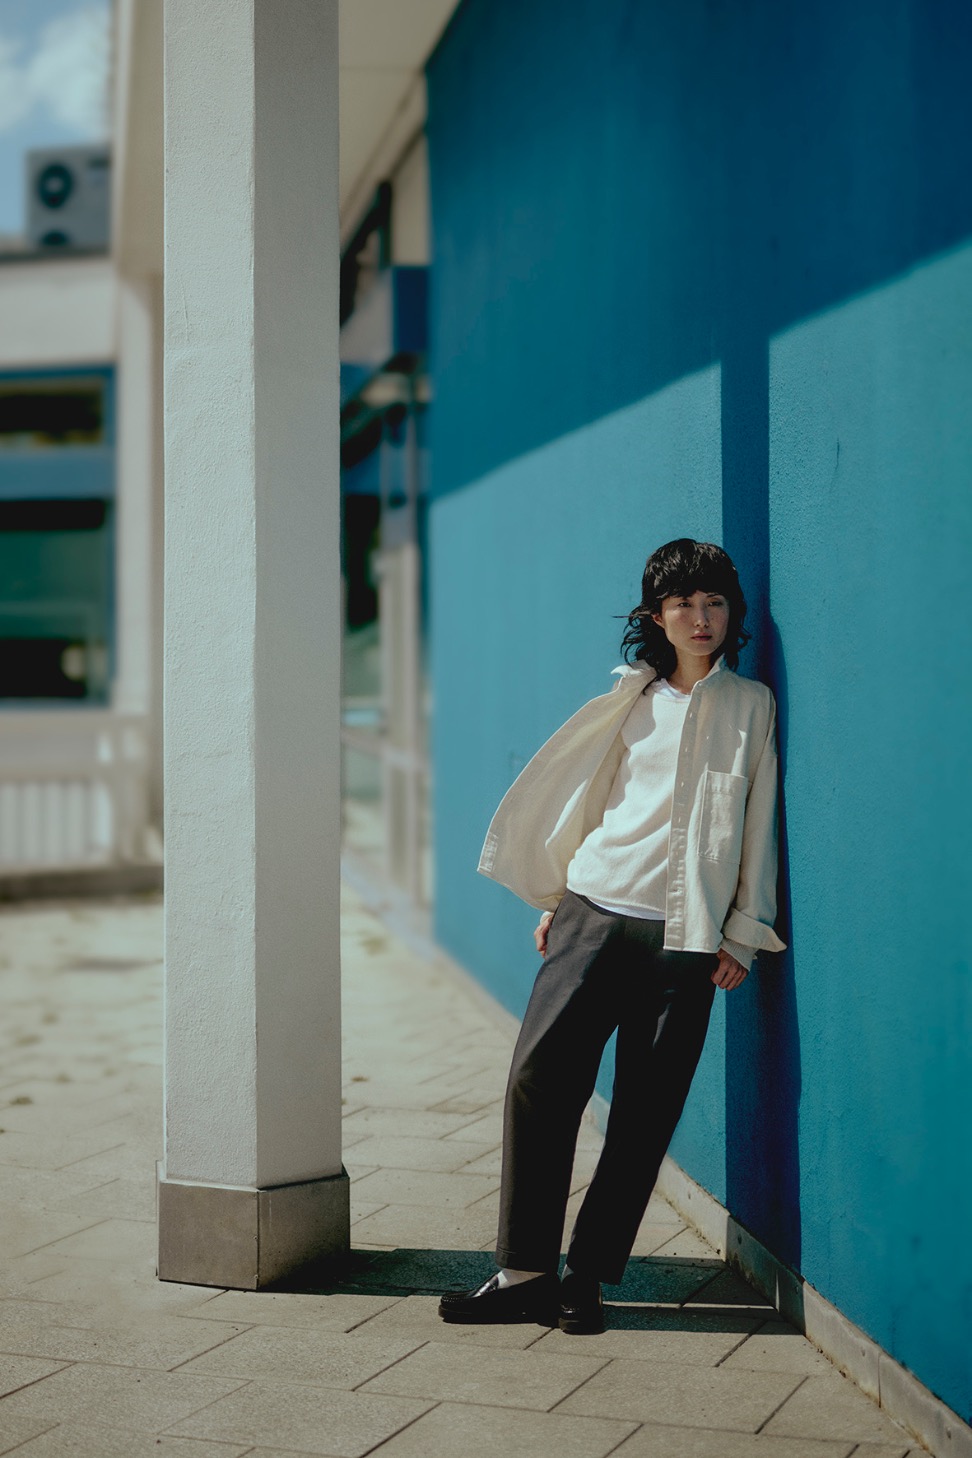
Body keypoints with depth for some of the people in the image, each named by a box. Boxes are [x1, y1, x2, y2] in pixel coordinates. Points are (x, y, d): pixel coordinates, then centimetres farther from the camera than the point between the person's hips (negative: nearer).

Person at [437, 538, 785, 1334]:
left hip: (687, 938, -2)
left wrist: (743, 934, 1)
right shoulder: (632, 700, 13)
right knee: (541, 1080, -7)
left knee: (645, 1114, -1)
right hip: (597, 913, 2)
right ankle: (525, 1272, 3)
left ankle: (587, 1277, 10)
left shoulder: (751, 705, 7)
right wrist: (555, 899, 15)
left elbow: (758, 824, 6)